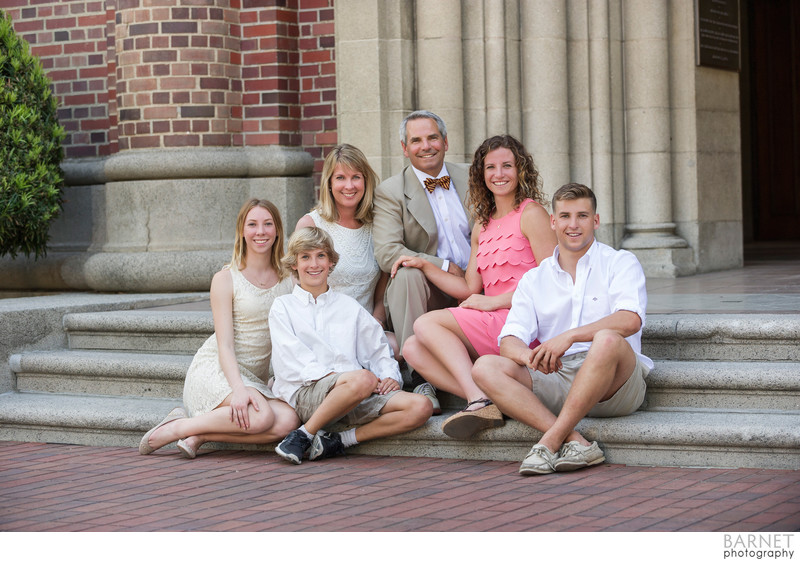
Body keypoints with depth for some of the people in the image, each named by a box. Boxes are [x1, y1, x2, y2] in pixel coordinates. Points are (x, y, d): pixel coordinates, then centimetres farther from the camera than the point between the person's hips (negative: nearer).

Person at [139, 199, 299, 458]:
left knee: (288, 422, -27)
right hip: (215, 369, -5)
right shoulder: (225, 279, -3)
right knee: (261, 417, -34)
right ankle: (177, 427, -15)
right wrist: (238, 389, -26)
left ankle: (199, 435, -17)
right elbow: (225, 345, -10)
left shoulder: (288, 280, 9)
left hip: (255, 378, 5)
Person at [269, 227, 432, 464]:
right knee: (364, 379, -38)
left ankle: (339, 441, -19)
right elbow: (294, 358, 1)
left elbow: (378, 349, 23)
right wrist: (332, 375, -14)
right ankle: (305, 434, -21)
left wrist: (390, 376, 1)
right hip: (305, 391, -4)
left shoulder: (350, 307, 26)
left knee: (420, 407, -22)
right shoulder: (283, 307, 15)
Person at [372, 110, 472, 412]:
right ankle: (421, 378, -30)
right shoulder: (390, 192, -1)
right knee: (407, 272, -34)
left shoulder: (469, 178, 11)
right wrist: (445, 267, -19)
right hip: (426, 296, -3)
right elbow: (387, 253, -15)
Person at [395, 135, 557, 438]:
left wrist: (494, 301, -12)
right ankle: (488, 401, -26)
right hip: (491, 324, 8)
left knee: (426, 324, -17)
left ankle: (480, 400, -29)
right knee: (413, 349, -7)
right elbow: (469, 289, 17)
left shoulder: (531, 213, -2)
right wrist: (424, 265, 10)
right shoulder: (482, 226, 21)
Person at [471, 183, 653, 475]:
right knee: (486, 367, -19)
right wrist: (529, 356, -20)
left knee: (607, 340, -37)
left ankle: (551, 441, -33)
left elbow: (630, 320, -13)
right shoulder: (533, 280, 18)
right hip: (555, 379, 4)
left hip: (615, 385, -4)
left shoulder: (619, 263, 8)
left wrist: (570, 336, -24)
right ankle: (574, 442, -33)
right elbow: (509, 341, 6)